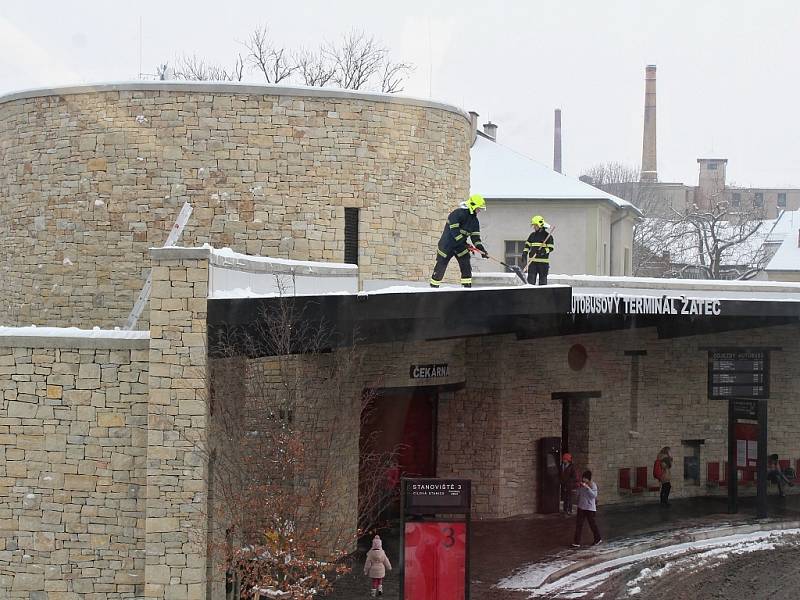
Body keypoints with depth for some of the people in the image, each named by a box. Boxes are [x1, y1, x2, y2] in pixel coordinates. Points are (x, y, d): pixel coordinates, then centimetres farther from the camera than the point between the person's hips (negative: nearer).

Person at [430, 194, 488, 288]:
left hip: (460, 245, 6)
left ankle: (467, 286, 0)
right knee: (441, 266, 0)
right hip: (447, 244, -6)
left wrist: (481, 249, -5)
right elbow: (454, 231, -26)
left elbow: (475, 237, 6)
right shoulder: (457, 214, -19)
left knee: (466, 266, -6)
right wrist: (465, 244, -28)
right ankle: (434, 286, 12)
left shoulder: (474, 220, 5)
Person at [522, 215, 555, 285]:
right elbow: (527, 245, 18)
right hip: (532, 261, 4)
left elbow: (551, 247, -5)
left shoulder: (547, 235, -2)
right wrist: (524, 253, 3)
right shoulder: (532, 235, 13)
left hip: (543, 262, -4)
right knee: (531, 279, -3)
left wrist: (544, 251, -22)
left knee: (543, 281, 3)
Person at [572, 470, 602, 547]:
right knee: (579, 524, 0)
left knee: (592, 524, 7)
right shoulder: (582, 484, 7)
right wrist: (579, 488, -6)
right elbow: (578, 494, 12)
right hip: (581, 507, 5)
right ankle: (577, 542, 1)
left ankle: (598, 539, 27)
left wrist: (587, 487, -27)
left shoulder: (592, 485, -9)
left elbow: (594, 495, -21)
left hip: (590, 508, -5)